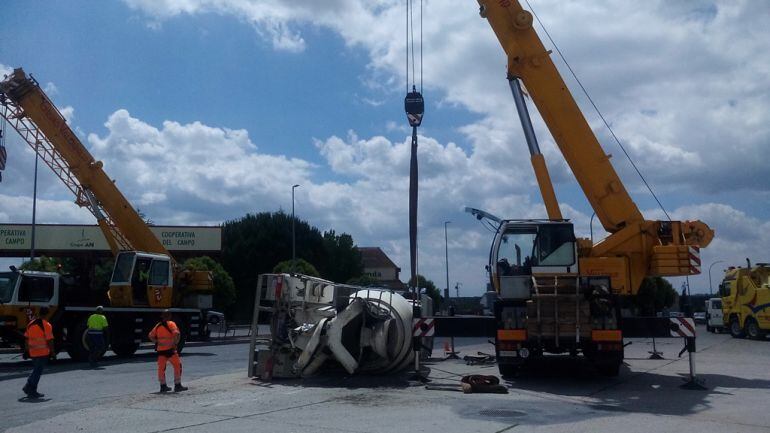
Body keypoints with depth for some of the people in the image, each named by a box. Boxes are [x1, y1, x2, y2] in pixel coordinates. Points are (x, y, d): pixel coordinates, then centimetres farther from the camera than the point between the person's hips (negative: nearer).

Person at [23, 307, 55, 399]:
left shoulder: (31, 324, 5)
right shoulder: (46, 325, -14)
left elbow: (26, 338, 11)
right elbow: (49, 340, -15)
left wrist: (27, 350, 20)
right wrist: (53, 352, -6)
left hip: (32, 352, 6)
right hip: (43, 352, -6)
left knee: (36, 370, 20)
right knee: (38, 371, 1)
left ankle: (28, 387, 14)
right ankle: (32, 391, 2)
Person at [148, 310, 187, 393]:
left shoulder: (157, 326, 10)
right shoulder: (171, 324, -7)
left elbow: (151, 336, 14)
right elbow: (177, 334, -21)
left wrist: (157, 342, 12)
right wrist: (175, 343, -10)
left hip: (160, 350, 6)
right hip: (170, 349, -5)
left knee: (161, 368, 13)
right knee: (177, 365, 5)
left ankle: (163, 386, 19)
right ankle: (177, 385, 2)